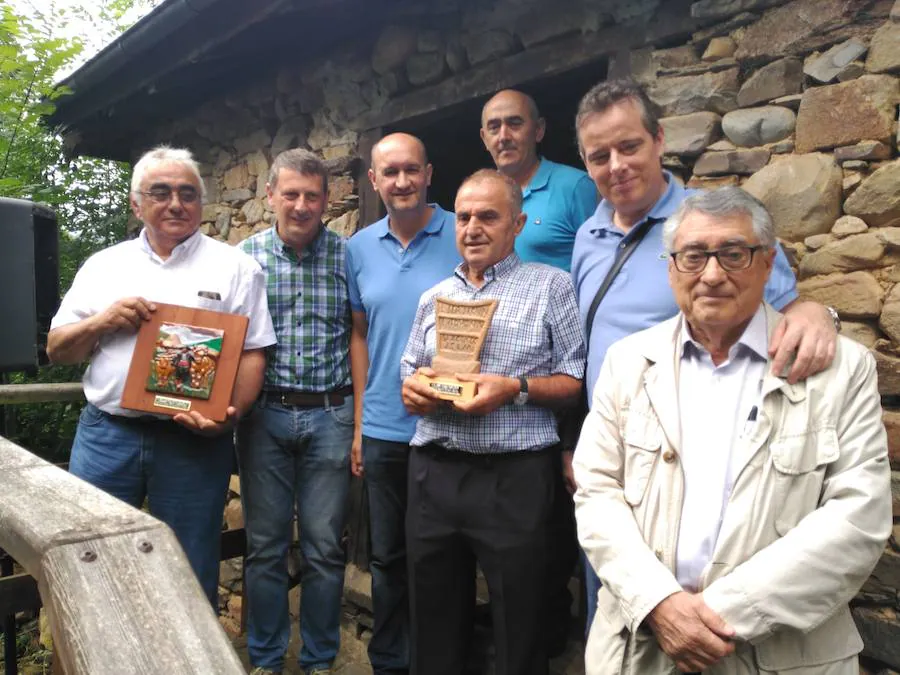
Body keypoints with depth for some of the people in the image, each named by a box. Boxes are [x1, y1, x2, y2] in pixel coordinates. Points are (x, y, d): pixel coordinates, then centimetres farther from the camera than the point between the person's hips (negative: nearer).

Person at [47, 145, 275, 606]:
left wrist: (232, 412, -17)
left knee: (189, 578, 9)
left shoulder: (235, 266, 3)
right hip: (105, 434, 3)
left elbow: (253, 353, -1)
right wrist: (104, 320, -6)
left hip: (193, 441, -2)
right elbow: (57, 349, 13)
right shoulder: (103, 265, 12)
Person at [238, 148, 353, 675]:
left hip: (329, 415, -1)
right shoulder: (245, 256, 3)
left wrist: (360, 422, -3)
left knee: (325, 548, 8)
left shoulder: (348, 256, 0)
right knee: (265, 546, 11)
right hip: (264, 414, 1)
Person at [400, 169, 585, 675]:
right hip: (434, 472, 5)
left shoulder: (551, 285, 1)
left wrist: (516, 389, -18)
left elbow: (577, 380, -4)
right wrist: (411, 387, -2)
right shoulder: (435, 296, 16)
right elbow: (410, 370, 20)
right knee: (434, 622, 17)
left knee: (519, 626, 8)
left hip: (514, 476, -4)